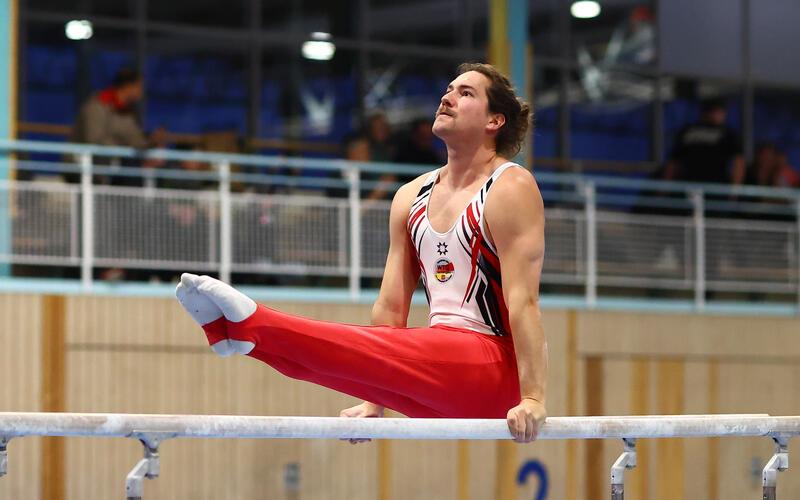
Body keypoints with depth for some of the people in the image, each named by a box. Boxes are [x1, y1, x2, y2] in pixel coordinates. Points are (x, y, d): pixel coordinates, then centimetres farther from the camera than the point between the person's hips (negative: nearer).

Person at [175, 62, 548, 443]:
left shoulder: (509, 190, -7)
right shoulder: (411, 198, 15)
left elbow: (523, 300, -17)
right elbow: (391, 305, 14)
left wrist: (533, 400, -24)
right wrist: (373, 403, 10)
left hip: (494, 367, -7)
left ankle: (250, 324, -40)